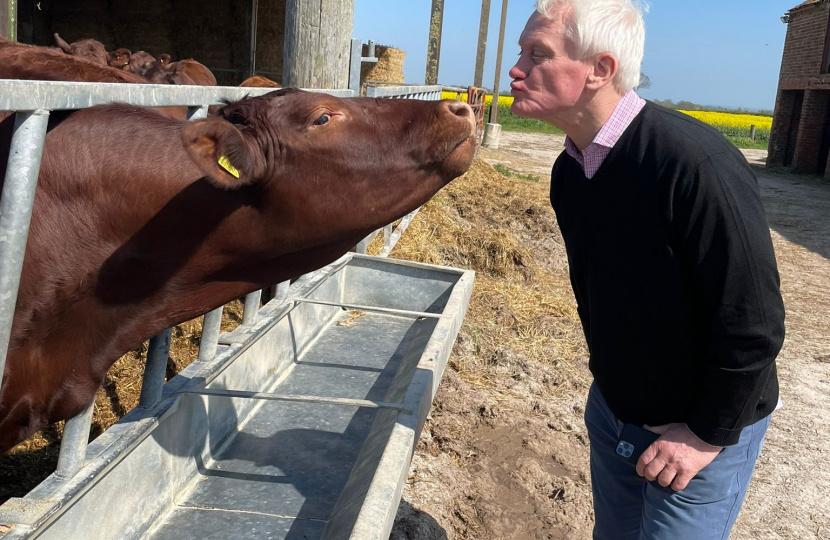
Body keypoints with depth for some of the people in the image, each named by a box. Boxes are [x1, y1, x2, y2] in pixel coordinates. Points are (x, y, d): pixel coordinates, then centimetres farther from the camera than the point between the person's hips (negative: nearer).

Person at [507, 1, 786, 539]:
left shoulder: (693, 162, -29)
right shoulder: (570, 170, -4)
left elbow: (753, 322, -25)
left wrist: (707, 436, -17)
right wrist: (608, 381, 14)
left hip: (705, 429, -7)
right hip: (613, 411, 7)